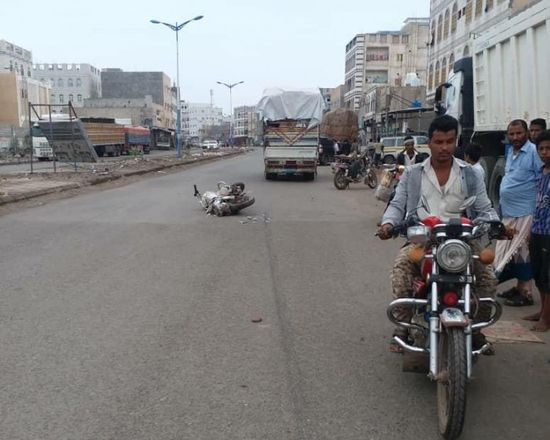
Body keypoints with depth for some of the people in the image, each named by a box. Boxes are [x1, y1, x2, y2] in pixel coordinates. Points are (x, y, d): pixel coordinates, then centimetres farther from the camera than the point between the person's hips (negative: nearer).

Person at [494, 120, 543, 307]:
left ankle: (525, 293, 5)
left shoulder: (534, 152, -12)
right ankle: (518, 287, 25)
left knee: (521, 252, -3)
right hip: (508, 212, 9)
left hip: (525, 213, -8)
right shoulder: (510, 152, 14)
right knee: (509, 252, 14)